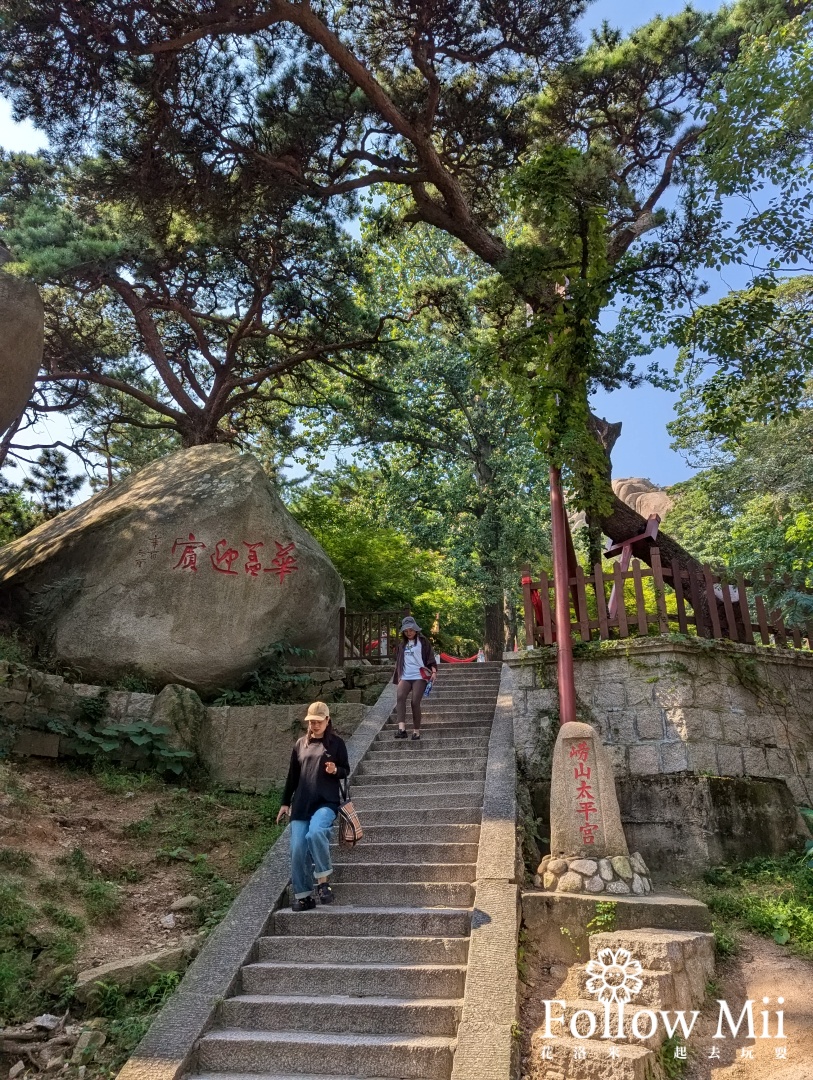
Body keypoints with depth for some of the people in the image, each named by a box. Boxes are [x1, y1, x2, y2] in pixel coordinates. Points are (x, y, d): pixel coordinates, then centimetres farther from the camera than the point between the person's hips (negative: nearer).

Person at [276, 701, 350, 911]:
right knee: (297, 850, -3)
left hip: (326, 802, -4)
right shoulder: (301, 744, 12)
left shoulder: (336, 743, 2)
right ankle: (303, 896, 13)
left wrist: (335, 770, -16)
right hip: (301, 804, 4)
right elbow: (292, 776, 16)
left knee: (315, 833, -31)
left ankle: (323, 880, -11)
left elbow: (346, 771, 6)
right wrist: (285, 802, 14)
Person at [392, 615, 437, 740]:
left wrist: (434, 671, -13)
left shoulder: (423, 641, 6)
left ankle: (416, 731, 2)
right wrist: (398, 677, 22)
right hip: (405, 677, 4)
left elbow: (430, 657, 0)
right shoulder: (402, 644, 20)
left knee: (415, 702, -12)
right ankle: (402, 729, -31)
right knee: (400, 697, -22)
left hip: (420, 676, -3)